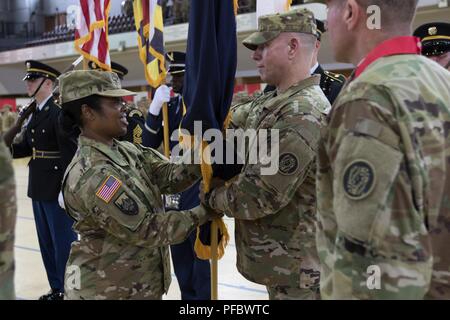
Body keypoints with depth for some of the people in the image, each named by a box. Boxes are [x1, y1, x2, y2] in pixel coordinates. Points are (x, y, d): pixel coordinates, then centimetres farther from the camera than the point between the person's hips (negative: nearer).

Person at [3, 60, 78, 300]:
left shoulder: (60, 110, -14)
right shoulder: (34, 112, 12)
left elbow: (69, 151, -19)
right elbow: (27, 146, 14)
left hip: (58, 188, -9)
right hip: (38, 187, 9)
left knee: (64, 243, 1)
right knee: (47, 243, 17)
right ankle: (57, 288, 31)